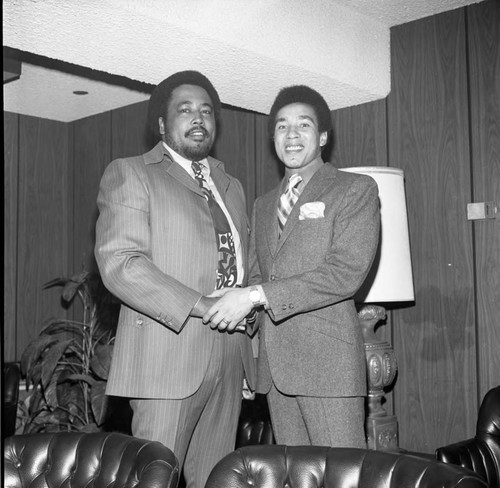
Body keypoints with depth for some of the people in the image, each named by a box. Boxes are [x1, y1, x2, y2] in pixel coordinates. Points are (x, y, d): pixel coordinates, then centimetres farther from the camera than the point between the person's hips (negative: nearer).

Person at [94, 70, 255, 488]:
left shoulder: (231, 187, 23)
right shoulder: (129, 174, 1)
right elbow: (119, 262, -12)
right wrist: (201, 307, -17)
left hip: (229, 357, 6)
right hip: (168, 355, -6)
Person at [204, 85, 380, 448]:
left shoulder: (356, 190, 0)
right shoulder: (263, 206, 21)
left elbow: (347, 272, -13)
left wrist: (257, 296, -17)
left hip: (328, 359, -5)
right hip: (273, 362, 6)